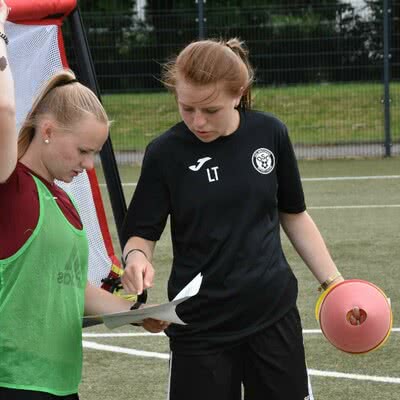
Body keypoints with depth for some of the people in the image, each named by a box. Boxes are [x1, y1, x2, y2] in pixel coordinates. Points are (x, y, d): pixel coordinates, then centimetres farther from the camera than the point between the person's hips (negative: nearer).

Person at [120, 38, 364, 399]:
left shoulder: (269, 133, -4)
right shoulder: (165, 153, -9)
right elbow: (141, 234, -3)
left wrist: (332, 280, 5)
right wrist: (137, 257, -26)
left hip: (274, 315, 2)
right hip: (200, 325, -2)